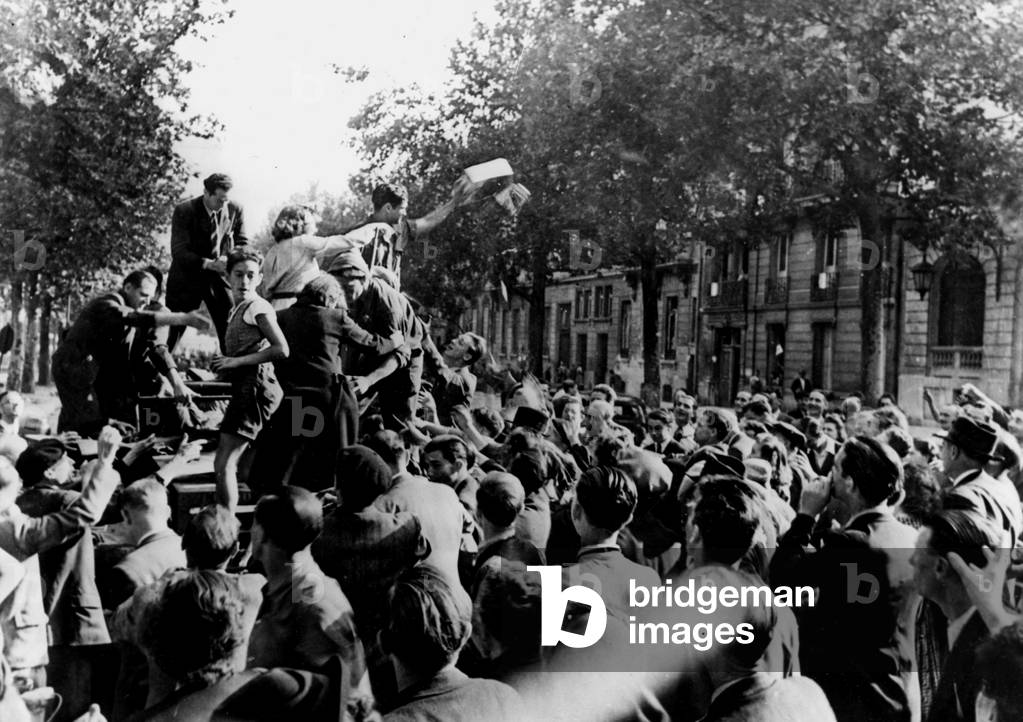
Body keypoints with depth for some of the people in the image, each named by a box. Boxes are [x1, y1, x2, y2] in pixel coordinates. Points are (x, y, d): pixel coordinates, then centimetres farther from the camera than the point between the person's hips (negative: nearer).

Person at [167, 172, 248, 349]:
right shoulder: (183, 211, -13)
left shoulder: (235, 210, -5)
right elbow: (178, 252, -18)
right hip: (188, 276, -2)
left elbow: (243, 243, 6)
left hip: (219, 276, 2)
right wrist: (209, 264, -32)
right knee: (169, 332, 0)